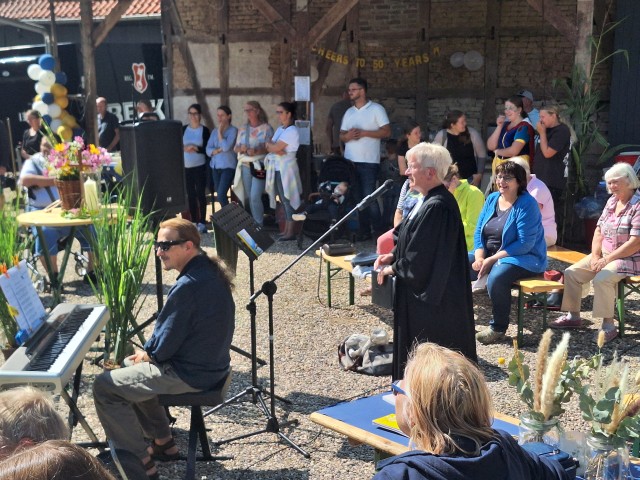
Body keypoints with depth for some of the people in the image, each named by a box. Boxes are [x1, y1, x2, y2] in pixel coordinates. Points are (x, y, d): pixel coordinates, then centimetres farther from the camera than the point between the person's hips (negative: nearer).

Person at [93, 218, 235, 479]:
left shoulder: (187, 286, -27)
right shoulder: (211, 270, 2)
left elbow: (165, 345, -20)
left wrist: (147, 354, 1)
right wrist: (149, 351, 8)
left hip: (190, 374, -10)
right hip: (211, 363, 10)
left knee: (104, 387, 0)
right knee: (130, 368, 27)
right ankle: (163, 442, 31)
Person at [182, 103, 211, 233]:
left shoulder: (204, 130, -2)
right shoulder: (183, 129, 6)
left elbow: (207, 149, -5)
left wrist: (196, 148, -21)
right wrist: (185, 148, -15)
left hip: (200, 167, -3)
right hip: (186, 167, 3)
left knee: (200, 194, -4)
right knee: (190, 194, 6)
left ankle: (202, 222, 0)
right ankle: (194, 222, 12)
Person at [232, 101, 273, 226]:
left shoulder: (266, 128, -4)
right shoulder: (242, 129, 11)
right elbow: (236, 148, 11)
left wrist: (256, 151, -24)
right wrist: (241, 148, -12)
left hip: (260, 166, -5)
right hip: (245, 166, 5)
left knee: (255, 196, -13)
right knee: (248, 196, 8)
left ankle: (259, 225, -3)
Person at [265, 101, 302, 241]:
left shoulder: (292, 131, -12)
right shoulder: (279, 129, 16)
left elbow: (275, 148, -19)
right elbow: (270, 147, 8)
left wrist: (270, 144, 2)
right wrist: (276, 149, -12)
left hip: (286, 169, -9)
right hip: (277, 169, 9)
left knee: (288, 200, -6)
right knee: (283, 200, 10)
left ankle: (291, 232, -4)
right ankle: (286, 230, 15)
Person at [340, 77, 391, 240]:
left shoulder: (376, 109, -3)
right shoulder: (349, 112, 16)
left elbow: (386, 131, -9)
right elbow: (341, 135, 16)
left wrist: (363, 133, -16)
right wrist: (348, 136, -8)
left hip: (368, 162, -6)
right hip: (350, 161, 6)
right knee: (358, 197, 8)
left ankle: (379, 232, 0)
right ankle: (364, 231, 14)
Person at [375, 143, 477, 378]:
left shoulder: (437, 207, -25)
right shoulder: (428, 201, 7)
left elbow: (420, 256, -24)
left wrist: (392, 269, -9)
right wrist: (394, 255, 4)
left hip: (432, 298, -10)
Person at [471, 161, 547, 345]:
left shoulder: (527, 204, -13)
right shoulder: (492, 199, 8)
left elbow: (525, 243, -20)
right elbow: (479, 231, 9)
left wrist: (492, 260, -22)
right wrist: (479, 257, -10)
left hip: (523, 258, -7)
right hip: (488, 254, 7)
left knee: (496, 277, -35)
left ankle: (498, 328, -15)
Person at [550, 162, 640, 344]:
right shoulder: (612, 201, 9)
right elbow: (599, 231, 11)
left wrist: (607, 260, -21)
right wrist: (595, 256, -4)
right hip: (605, 255, 8)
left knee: (601, 279, -33)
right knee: (571, 272, -2)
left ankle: (608, 325, -20)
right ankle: (573, 316, 10)